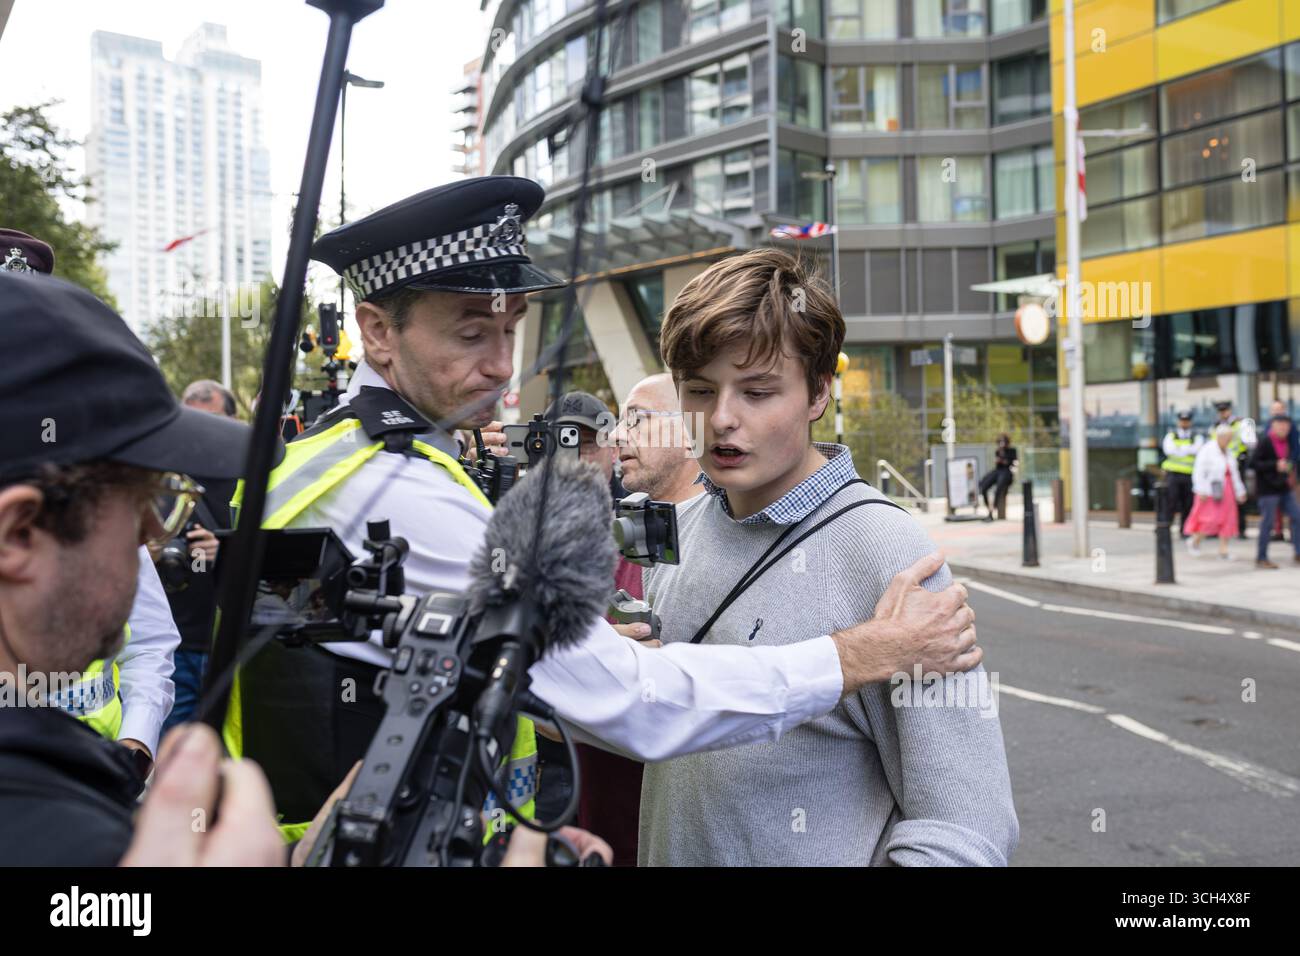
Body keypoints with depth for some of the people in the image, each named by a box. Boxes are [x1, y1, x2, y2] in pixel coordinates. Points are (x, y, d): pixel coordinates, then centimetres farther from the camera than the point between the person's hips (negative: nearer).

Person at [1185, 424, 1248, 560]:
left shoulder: (1228, 452, 13)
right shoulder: (1207, 450, -10)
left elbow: (1234, 473, 20)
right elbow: (1199, 471, -14)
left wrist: (1240, 491, 18)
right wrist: (1201, 491, -19)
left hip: (1226, 490, 7)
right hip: (1212, 489, -7)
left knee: (1227, 519, 2)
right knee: (1212, 519, -11)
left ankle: (1223, 550, 7)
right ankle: (1194, 540, 10)